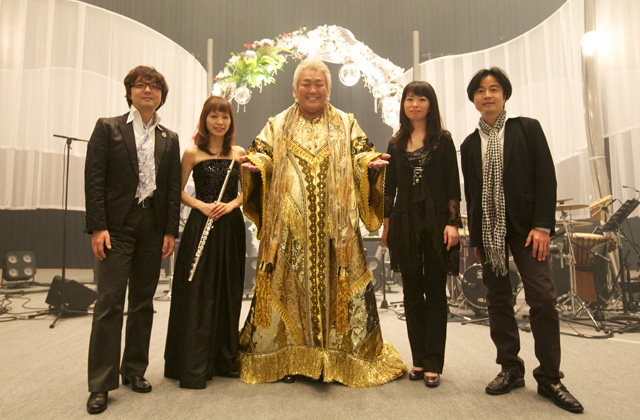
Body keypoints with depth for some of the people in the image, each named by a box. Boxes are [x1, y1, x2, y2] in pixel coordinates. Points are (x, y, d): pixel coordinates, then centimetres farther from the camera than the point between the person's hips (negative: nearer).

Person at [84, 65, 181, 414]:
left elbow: (173, 188, 9)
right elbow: (94, 179, -3)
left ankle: (135, 370, 23)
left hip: (153, 226, 3)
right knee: (110, 302, -3)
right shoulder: (108, 128, 5)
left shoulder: (169, 139, 13)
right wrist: (98, 227, -11)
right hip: (117, 225, -3)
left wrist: (171, 230, 2)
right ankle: (101, 384, 7)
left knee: (143, 302, 9)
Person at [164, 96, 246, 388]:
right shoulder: (193, 153, 1)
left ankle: (225, 359, 23)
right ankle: (194, 367, 8)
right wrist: (202, 206, -13)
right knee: (198, 293, -3)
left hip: (231, 227, 4)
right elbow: (178, 190, 2)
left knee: (229, 293, 8)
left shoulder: (239, 153, 10)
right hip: (201, 226, -3)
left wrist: (232, 204, -6)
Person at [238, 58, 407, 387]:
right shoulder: (278, 125, 14)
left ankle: (338, 358, 16)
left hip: (334, 228, 0)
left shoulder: (346, 124, 14)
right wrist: (256, 163, -14)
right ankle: (288, 359, 16)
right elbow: (262, 152, 8)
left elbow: (361, 155, 7)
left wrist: (371, 163, -15)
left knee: (335, 286, 1)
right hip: (289, 226, 1)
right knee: (288, 287, 2)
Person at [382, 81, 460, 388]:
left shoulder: (443, 140, 4)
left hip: (435, 221, -3)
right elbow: (389, 187, 11)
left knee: (435, 291, 2)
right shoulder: (396, 144, 12)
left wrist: (452, 223, -10)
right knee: (412, 291, 7)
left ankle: (433, 363, 10)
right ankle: (419, 360, 18)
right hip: (405, 222, 3)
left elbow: (453, 186, -1)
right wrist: (386, 224, 7)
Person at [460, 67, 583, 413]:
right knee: (498, 301, 6)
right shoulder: (470, 144, 12)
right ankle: (510, 369, 19)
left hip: (524, 226, -2)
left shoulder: (528, 128, 5)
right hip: (487, 231, 3)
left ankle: (549, 378, 8)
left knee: (542, 299, -6)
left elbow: (545, 177, -2)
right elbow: (470, 193, 10)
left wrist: (542, 226, -11)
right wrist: (475, 238, 7)